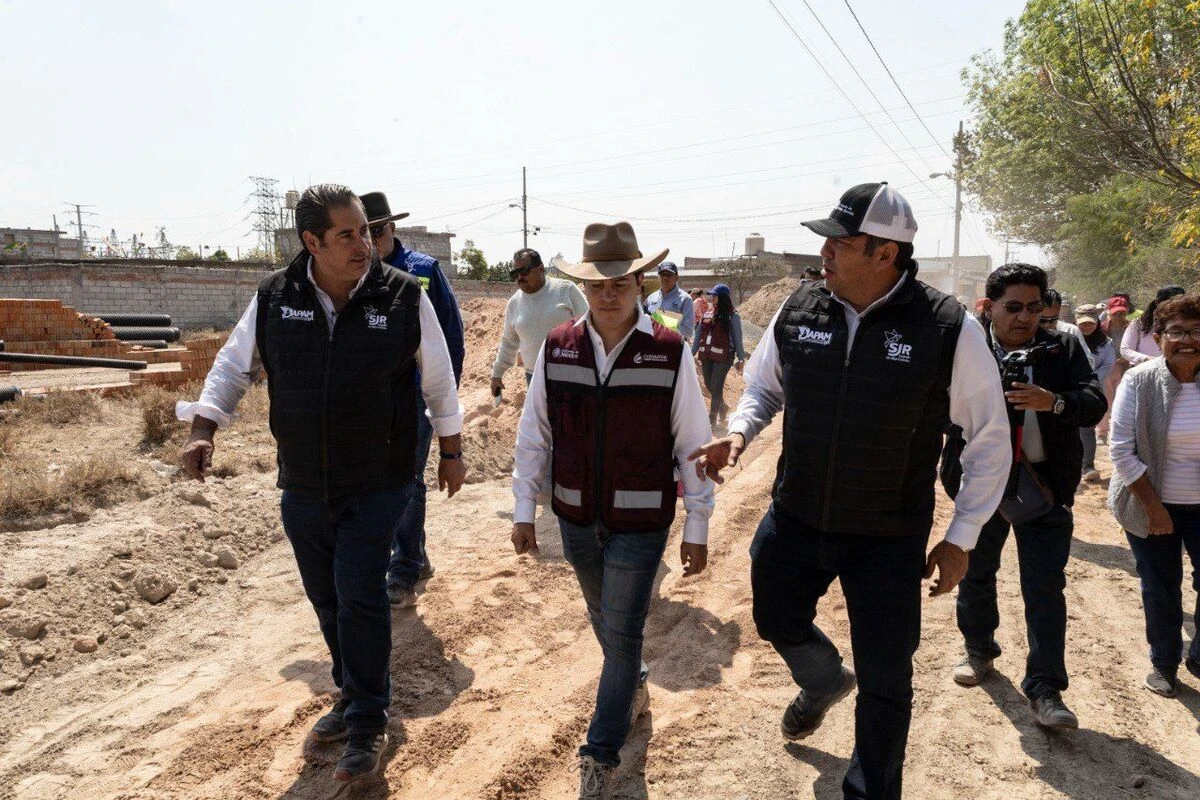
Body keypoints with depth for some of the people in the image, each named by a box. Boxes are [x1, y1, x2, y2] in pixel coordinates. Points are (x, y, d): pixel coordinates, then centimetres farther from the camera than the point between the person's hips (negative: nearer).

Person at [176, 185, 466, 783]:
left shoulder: (403, 297, -11)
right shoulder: (274, 299, -5)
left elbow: (438, 380, 0)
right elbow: (232, 367, 7)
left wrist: (451, 451, 7)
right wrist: (203, 429, -7)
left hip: (376, 486, -3)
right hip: (302, 487, 3)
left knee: (359, 594, -7)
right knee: (327, 599, 14)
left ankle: (367, 722, 12)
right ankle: (353, 697, 36)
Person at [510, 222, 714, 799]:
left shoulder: (670, 352, -12)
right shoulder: (556, 348, -4)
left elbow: (692, 445, -6)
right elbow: (533, 434, 3)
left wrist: (697, 528, -4)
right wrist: (523, 509, 4)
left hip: (641, 522, -3)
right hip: (576, 518, 4)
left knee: (622, 632, 2)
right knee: (603, 618, 22)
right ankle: (634, 688, 50)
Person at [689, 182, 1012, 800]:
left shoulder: (948, 330, -17)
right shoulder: (799, 310, -7)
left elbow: (989, 439, -6)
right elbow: (763, 386, 11)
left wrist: (960, 539, -6)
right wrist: (739, 432, -10)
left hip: (889, 539, -3)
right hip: (794, 519, 4)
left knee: (884, 681, 9)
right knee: (777, 621, 24)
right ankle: (824, 682, 59)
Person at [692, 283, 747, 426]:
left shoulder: (732, 317, -2)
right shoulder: (707, 315, 13)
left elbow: (737, 339, -1)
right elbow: (698, 336, 16)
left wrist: (741, 359, -2)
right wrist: (691, 354, 14)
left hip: (723, 357, -6)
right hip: (706, 356, 6)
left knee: (716, 387, -6)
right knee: (709, 386, 12)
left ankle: (712, 417, 2)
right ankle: (722, 407, 36)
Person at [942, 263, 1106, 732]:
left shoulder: (1063, 348, -1)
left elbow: (1094, 406, -10)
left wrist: (1053, 402, -30)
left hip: (1045, 485, 0)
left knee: (1046, 588, 1)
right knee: (977, 574, 17)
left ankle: (1045, 690, 10)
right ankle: (979, 651, 41)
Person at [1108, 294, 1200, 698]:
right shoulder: (1138, 382, -12)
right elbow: (1122, 451, -11)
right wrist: (1154, 506, -11)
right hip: (1151, 505, -1)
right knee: (1161, 588, 9)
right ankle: (1163, 663, 31)